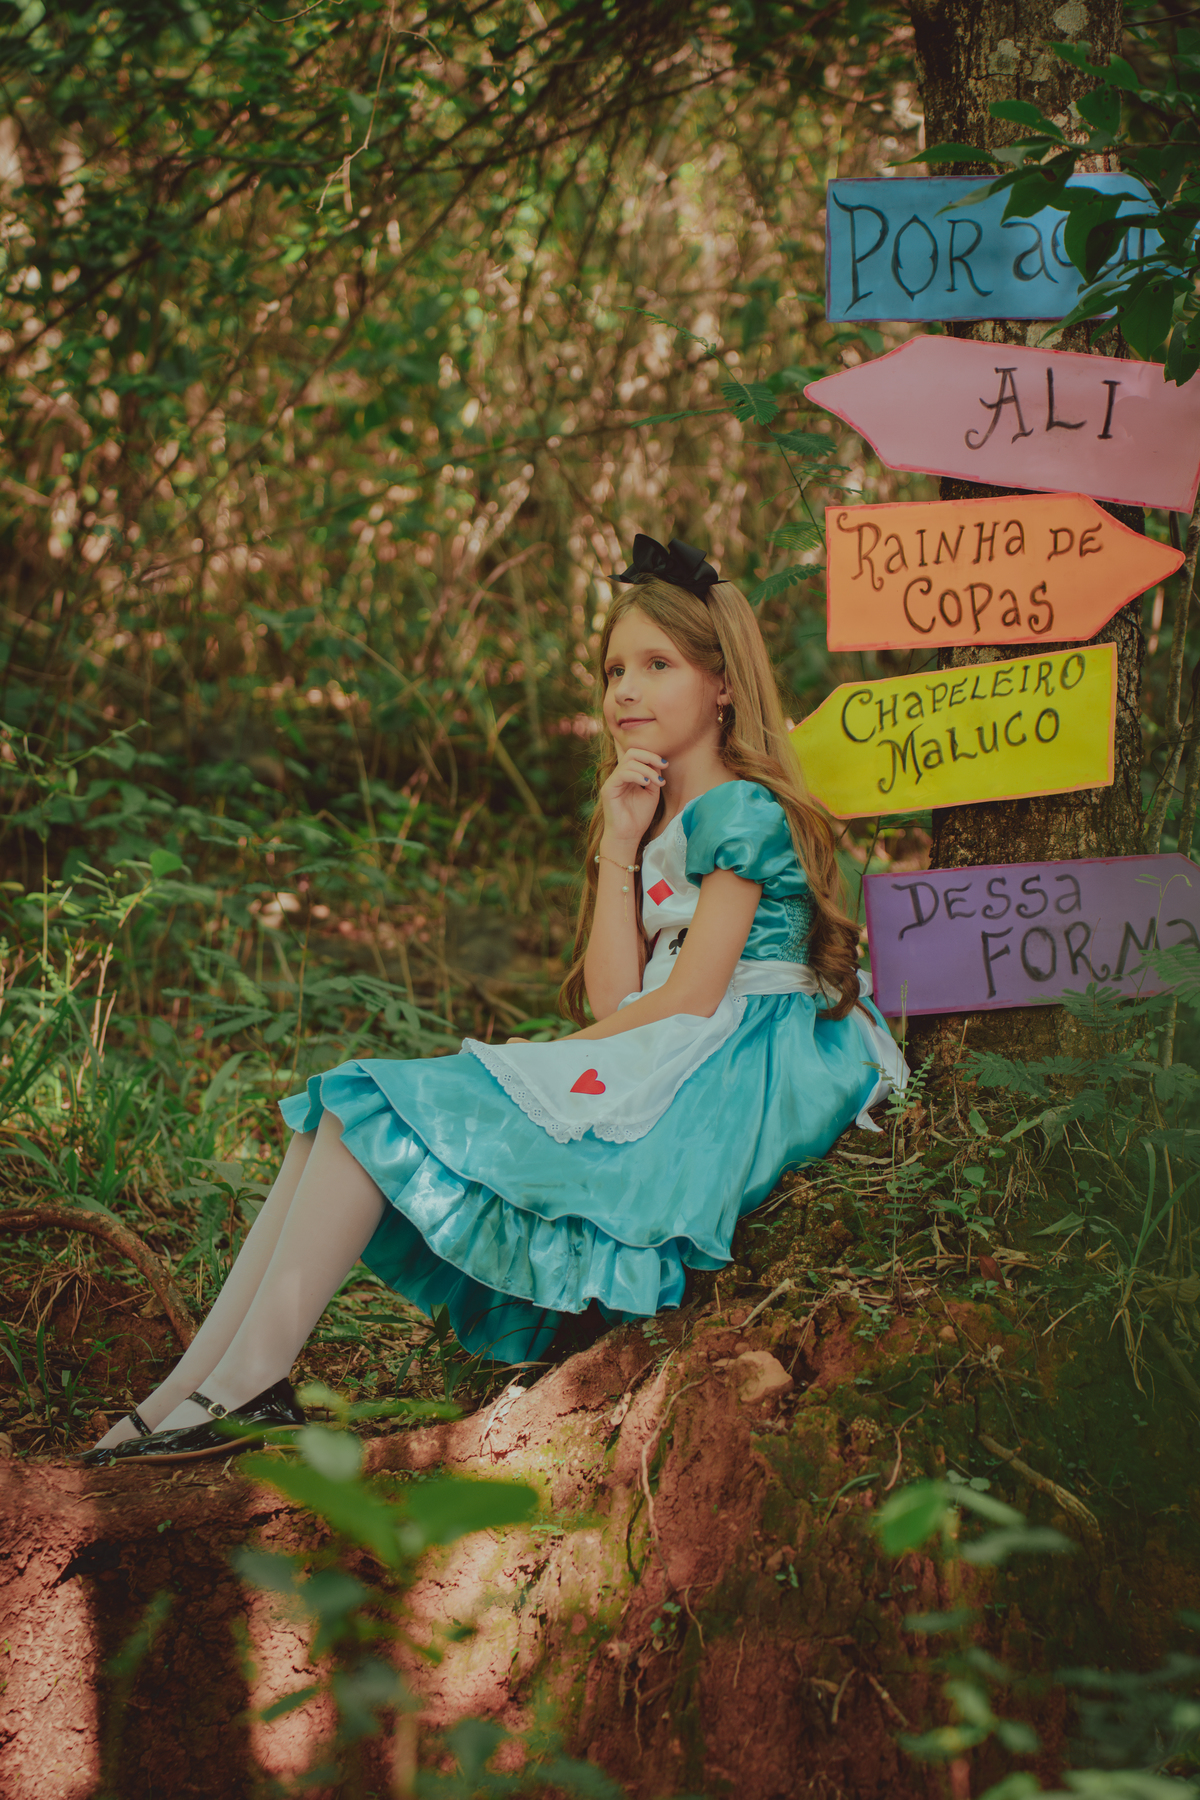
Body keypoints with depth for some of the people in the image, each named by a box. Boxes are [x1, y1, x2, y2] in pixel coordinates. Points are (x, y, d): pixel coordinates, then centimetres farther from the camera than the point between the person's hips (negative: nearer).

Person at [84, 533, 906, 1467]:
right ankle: (200, 1381, -13)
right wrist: (620, 848, 3)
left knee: (372, 1109, -17)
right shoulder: (658, 823, 21)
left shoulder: (741, 811, -5)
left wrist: (534, 1063, -5)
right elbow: (618, 1002, 9)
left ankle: (249, 1377, -19)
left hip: (717, 1077, -9)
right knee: (357, 1107, -4)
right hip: (650, 1076, 9)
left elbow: (689, 999, -13)